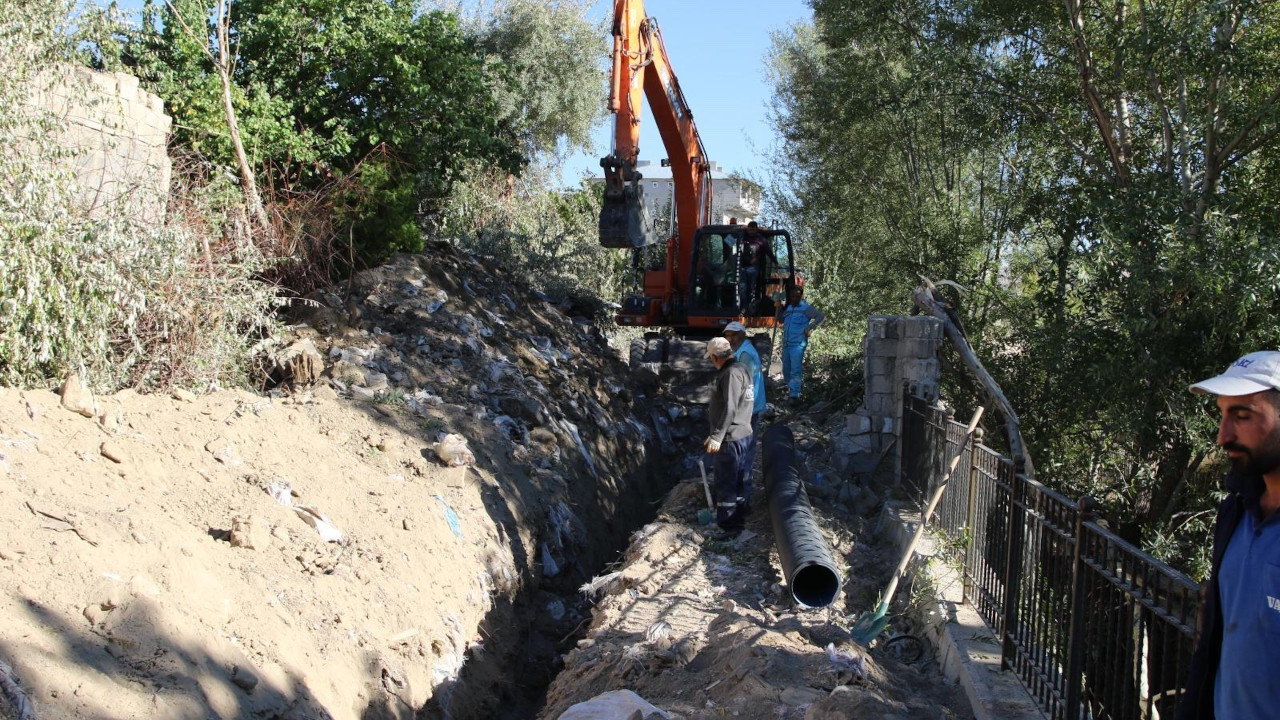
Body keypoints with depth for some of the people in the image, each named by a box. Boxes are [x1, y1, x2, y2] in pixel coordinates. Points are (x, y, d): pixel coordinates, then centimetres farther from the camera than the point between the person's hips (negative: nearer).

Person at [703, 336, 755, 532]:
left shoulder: (732, 373, -20)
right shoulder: (740, 368, 12)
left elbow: (729, 409, -26)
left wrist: (717, 436, -26)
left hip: (730, 437, -10)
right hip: (741, 434, 10)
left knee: (725, 482, -3)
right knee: (738, 480, 19)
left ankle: (726, 525, 3)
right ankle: (739, 519, 30)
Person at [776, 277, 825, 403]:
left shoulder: (806, 308, -3)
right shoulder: (787, 308, 14)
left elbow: (821, 316, -8)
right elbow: (780, 320, 24)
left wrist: (810, 328, -12)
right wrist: (779, 307, 10)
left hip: (798, 344, -7)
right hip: (786, 343, 7)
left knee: (795, 370, -11)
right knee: (786, 369, 14)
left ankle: (794, 395, -13)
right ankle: (790, 389, 32)